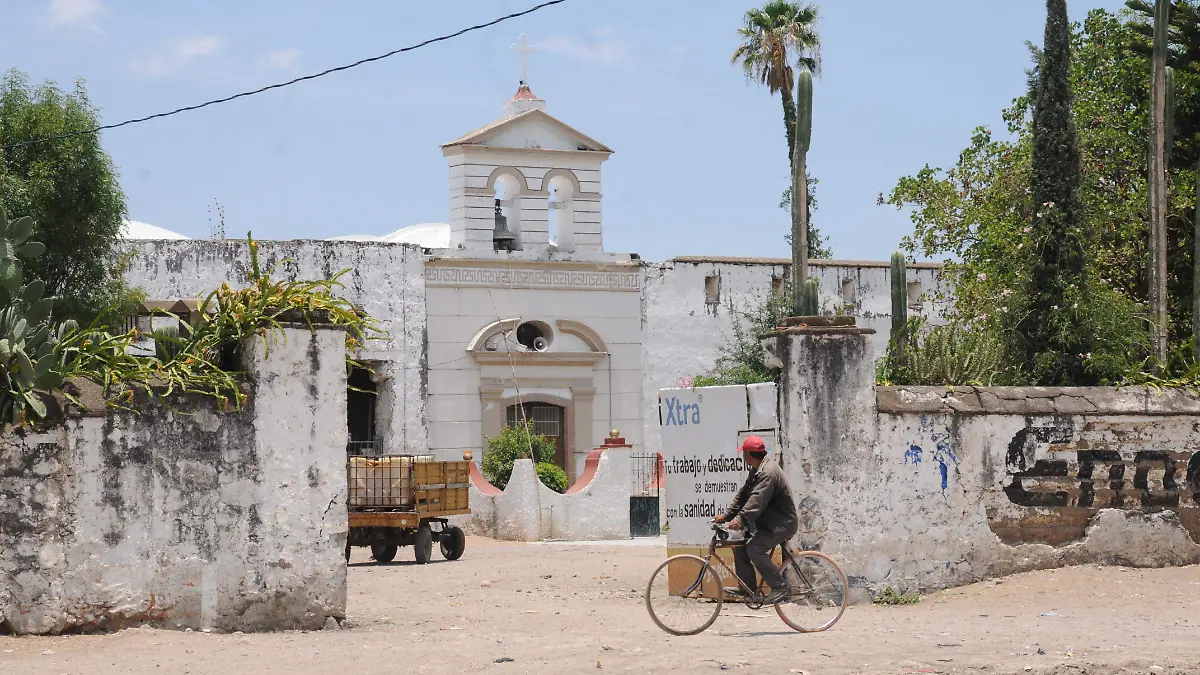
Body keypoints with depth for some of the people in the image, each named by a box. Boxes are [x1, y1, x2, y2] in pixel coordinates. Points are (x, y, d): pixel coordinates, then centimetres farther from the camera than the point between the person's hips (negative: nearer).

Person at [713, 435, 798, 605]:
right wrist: (727, 515, 5)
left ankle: (779, 586, -18)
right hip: (768, 521, 11)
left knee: (754, 548, -26)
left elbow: (757, 500, -35)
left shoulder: (768, 472, -23)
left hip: (783, 523, -11)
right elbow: (743, 495, 14)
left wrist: (741, 519, -45)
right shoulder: (756, 470, 13)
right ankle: (747, 586, 12)